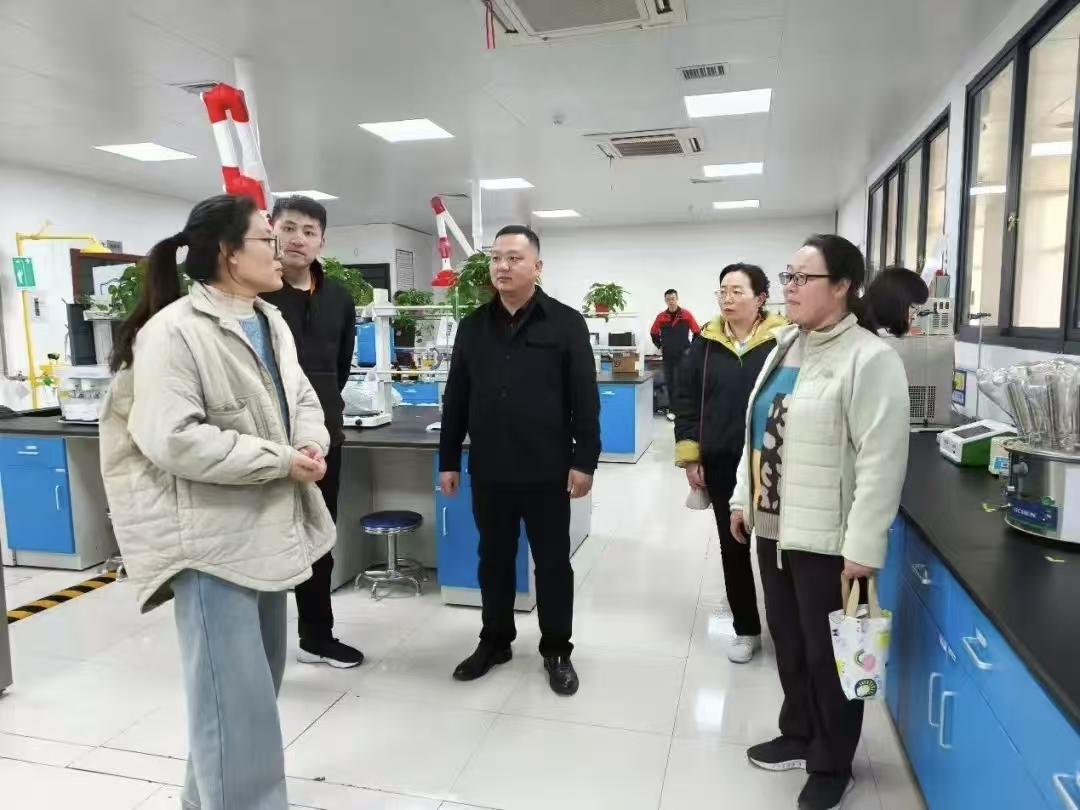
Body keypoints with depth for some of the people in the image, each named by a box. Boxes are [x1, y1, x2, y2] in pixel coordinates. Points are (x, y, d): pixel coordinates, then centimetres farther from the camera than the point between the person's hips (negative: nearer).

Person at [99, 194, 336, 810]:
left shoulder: (272, 323, 9)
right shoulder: (172, 331, -17)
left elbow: (302, 399, 14)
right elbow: (173, 438, -24)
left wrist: (312, 442, -9)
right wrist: (280, 461, -21)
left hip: (268, 530, 9)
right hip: (213, 540, -9)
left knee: (259, 680, 22)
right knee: (235, 696, -2)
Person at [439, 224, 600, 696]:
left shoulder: (566, 323, -3)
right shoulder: (473, 326, 7)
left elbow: (584, 399, -6)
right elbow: (456, 399, 9)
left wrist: (584, 460, -10)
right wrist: (448, 460, 8)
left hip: (547, 470, -3)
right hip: (488, 469, 4)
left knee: (552, 562, 9)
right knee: (494, 559, 16)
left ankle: (557, 650, 26)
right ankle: (495, 641, 34)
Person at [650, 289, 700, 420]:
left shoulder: (686, 314, -5)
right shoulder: (661, 317, 1)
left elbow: (697, 332, 2)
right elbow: (653, 333, 15)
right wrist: (660, 346, 8)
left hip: (683, 355, -2)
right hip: (667, 356, 2)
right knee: (669, 383, 6)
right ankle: (672, 410, 14)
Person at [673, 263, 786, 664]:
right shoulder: (705, 343, 1)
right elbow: (686, 399, 3)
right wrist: (690, 457, -1)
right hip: (721, 464, 3)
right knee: (733, 547, 12)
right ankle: (746, 629, 28)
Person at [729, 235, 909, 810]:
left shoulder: (869, 358, -16)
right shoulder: (785, 346, 10)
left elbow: (881, 461, -19)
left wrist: (864, 546, -20)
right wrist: (741, 498, 15)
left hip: (827, 540, -7)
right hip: (774, 526, 8)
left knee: (827, 653, 9)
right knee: (787, 641, 20)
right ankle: (799, 736, 41)